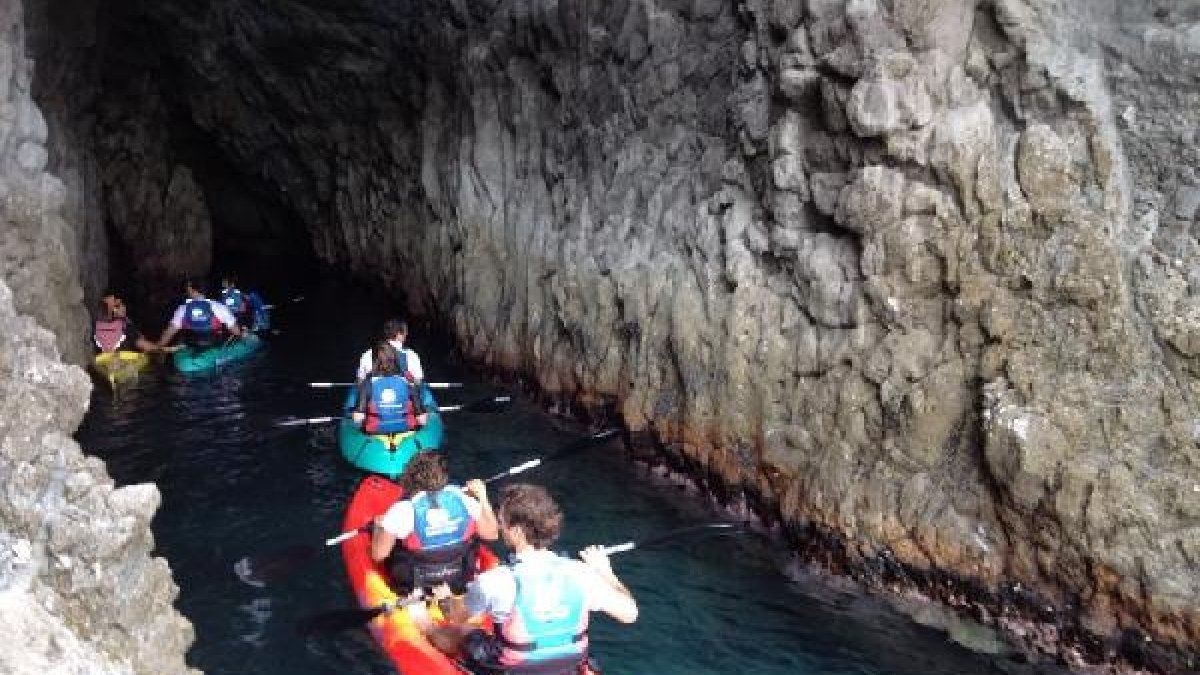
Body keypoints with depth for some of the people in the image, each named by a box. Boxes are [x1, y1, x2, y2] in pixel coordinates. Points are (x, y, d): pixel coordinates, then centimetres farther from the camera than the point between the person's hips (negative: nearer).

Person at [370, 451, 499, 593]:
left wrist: (378, 526, 6)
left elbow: (378, 554, -13)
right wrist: (482, 498, 11)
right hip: (459, 585, 2)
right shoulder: (463, 499, -10)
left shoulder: (404, 509, -18)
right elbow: (491, 533, 1)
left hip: (415, 588, -2)